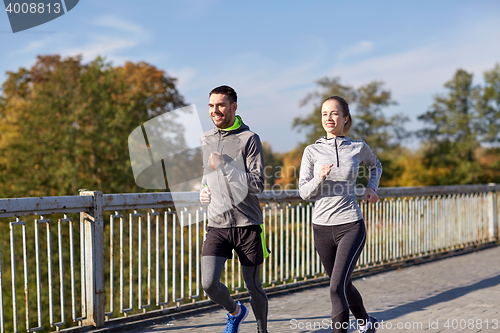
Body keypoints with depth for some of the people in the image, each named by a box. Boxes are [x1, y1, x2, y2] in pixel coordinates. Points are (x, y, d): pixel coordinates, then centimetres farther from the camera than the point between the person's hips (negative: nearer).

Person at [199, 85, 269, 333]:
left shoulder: (249, 139, -6)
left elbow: (257, 185, -13)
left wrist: (225, 166, -20)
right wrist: (202, 191, 7)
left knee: (253, 286, 7)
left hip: (247, 224, -3)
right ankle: (235, 311, 22)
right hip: (217, 224, 4)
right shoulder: (205, 140, 11)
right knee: (209, 284, -10)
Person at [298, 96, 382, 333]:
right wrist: (320, 178, -20)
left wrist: (371, 188, 6)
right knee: (343, 286, 18)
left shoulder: (358, 148, 1)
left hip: (351, 226, -2)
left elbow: (375, 166, 24)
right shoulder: (312, 151, 1)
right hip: (322, 227, 3)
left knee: (337, 287, -17)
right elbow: (303, 192, -1)